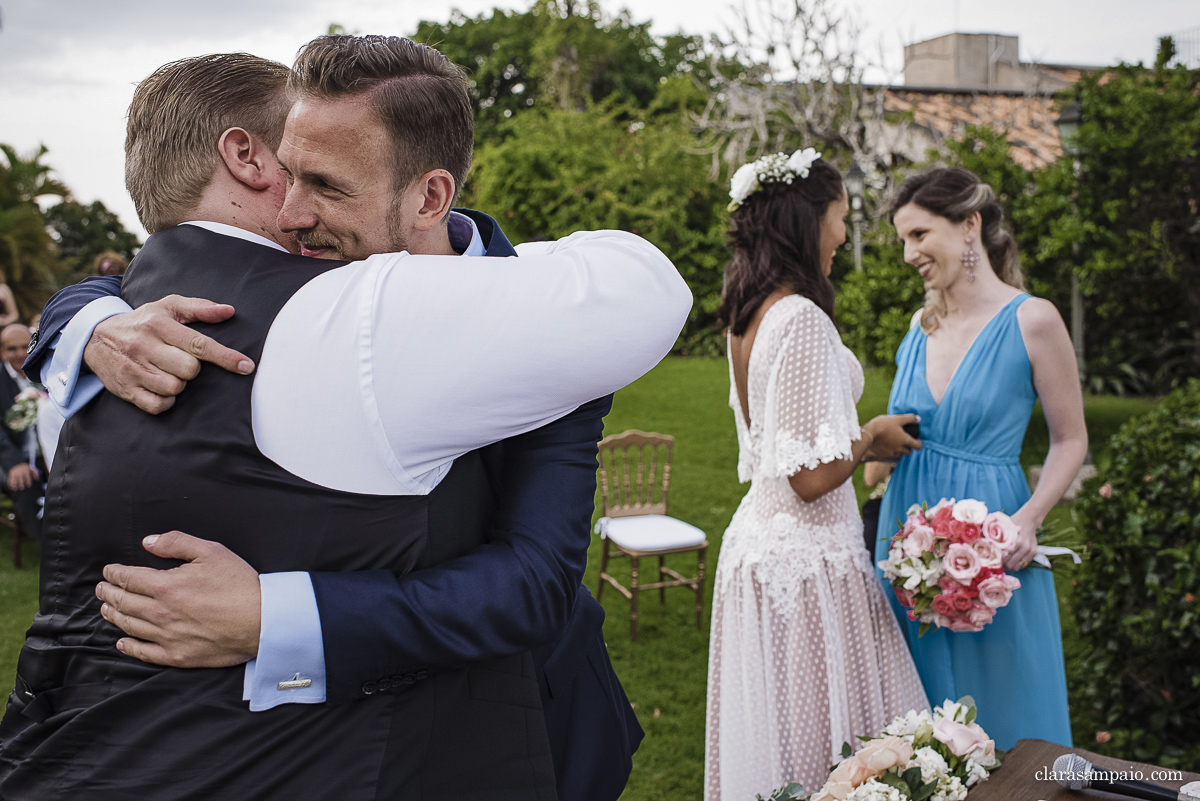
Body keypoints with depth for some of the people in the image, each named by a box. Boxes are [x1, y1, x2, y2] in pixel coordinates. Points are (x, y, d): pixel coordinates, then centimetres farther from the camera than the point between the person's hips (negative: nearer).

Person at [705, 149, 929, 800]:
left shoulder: (748, 314, 8)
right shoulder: (803, 319, -20)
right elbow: (811, 477, -23)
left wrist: (863, 444, 19)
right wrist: (871, 437, -6)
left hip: (756, 539, 9)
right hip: (808, 558, -9)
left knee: (767, 732, 19)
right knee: (820, 745, 3)